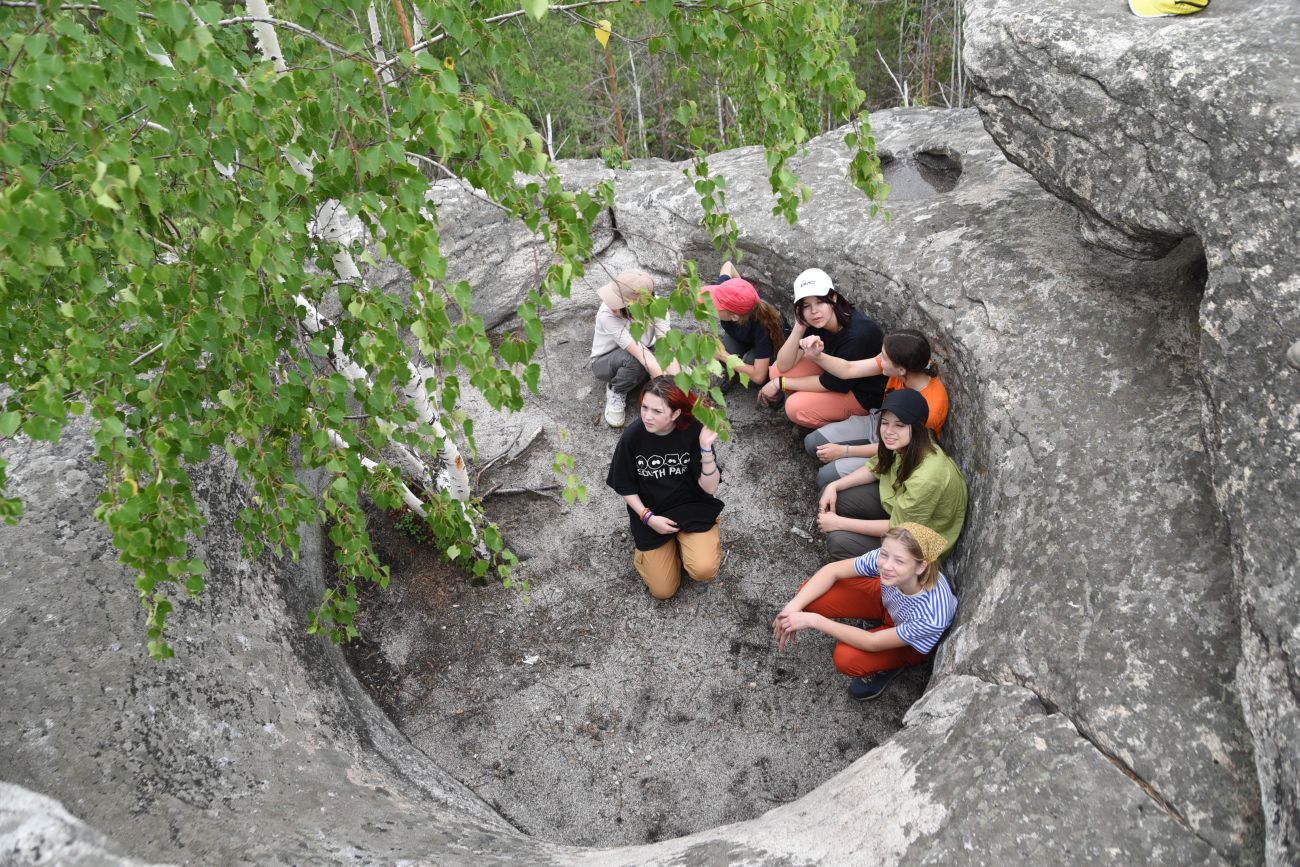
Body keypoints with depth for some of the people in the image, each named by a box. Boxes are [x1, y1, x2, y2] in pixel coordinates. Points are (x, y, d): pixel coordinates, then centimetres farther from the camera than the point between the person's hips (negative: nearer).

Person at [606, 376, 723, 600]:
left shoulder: (693, 431, -19)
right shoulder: (633, 436, -17)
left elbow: (710, 487, -19)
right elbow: (625, 487, -3)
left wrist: (706, 447, -33)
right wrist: (647, 518, -14)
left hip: (691, 507, -1)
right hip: (651, 512, 1)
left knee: (704, 570, -25)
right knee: (663, 590, -2)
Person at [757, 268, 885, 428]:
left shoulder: (857, 333, -36)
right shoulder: (815, 322, -15)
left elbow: (829, 383, -24)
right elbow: (783, 366, -16)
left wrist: (780, 383, -16)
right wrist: (799, 327, -30)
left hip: (865, 393, -7)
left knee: (796, 408, -23)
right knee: (777, 371, -8)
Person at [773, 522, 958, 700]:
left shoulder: (932, 617, -42)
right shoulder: (885, 558, -33)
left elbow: (873, 643, -32)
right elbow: (832, 570, -18)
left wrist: (813, 621, -34)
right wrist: (794, 606, -30)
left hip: (914, 642, -4)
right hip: (888, 603, 4)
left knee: (847, 658, -28)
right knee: (811, 598, -19)